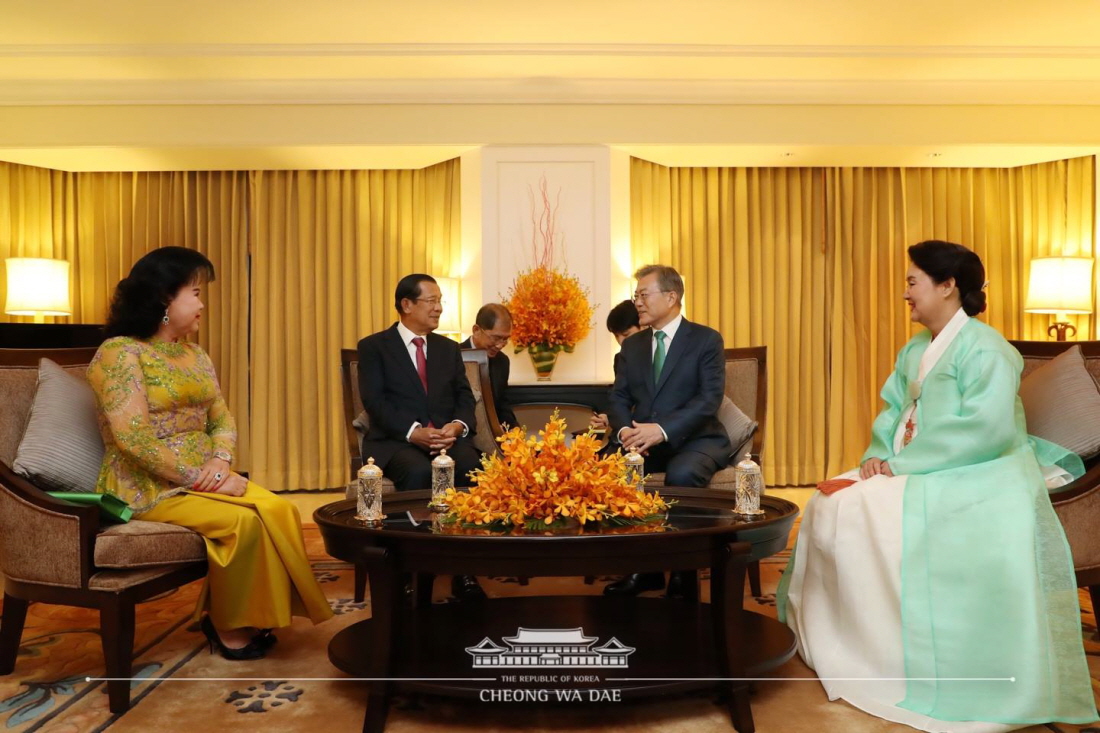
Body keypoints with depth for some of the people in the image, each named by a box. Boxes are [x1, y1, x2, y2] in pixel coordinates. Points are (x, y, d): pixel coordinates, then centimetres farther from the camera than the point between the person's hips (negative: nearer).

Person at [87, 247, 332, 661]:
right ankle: (227, 626, -6)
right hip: (148, 486, -6)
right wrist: (197, 477, -20)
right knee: (243, 519, -28)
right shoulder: (120, 352, -10)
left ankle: (261, 613, -6)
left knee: (279, 510, -20)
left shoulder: (196, 355, 14)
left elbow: (222, 420, 10)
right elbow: (134, 440, -19)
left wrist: (220, 462, -11)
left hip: (203, 478, 7)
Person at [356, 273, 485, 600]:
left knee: (473, 468, -30)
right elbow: (375, 401, -5)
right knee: (418, 472, -37)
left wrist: (457, 426, -12)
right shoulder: (374, 347, 7)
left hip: (447, 437, 3)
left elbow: (464, 398, 12)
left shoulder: (449, 348, 21)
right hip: (396, 440, -3)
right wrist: (414, 432, -21)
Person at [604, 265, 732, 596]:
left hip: (696, 439, -4)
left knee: (680, 475, -37)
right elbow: (619, 398, 8)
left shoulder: (706, 339, -2)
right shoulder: (632, 345, 14)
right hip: (643, 439, 5)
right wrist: (624, 429, -16)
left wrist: (662, 429, -28)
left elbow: (710, 399, -14)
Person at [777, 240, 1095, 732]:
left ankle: (890, 661, -10)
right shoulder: (914, 352, 15)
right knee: (831, 506, -7)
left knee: (871, 518, -26)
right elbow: (892, 412, 12)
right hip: (917, 472, 9)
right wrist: (878, 455, -9)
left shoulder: (985, 349, -13)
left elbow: (984, 431, -24)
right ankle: (840, 641, 2)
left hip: (974, 477, -8)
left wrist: (901, 465, -23)